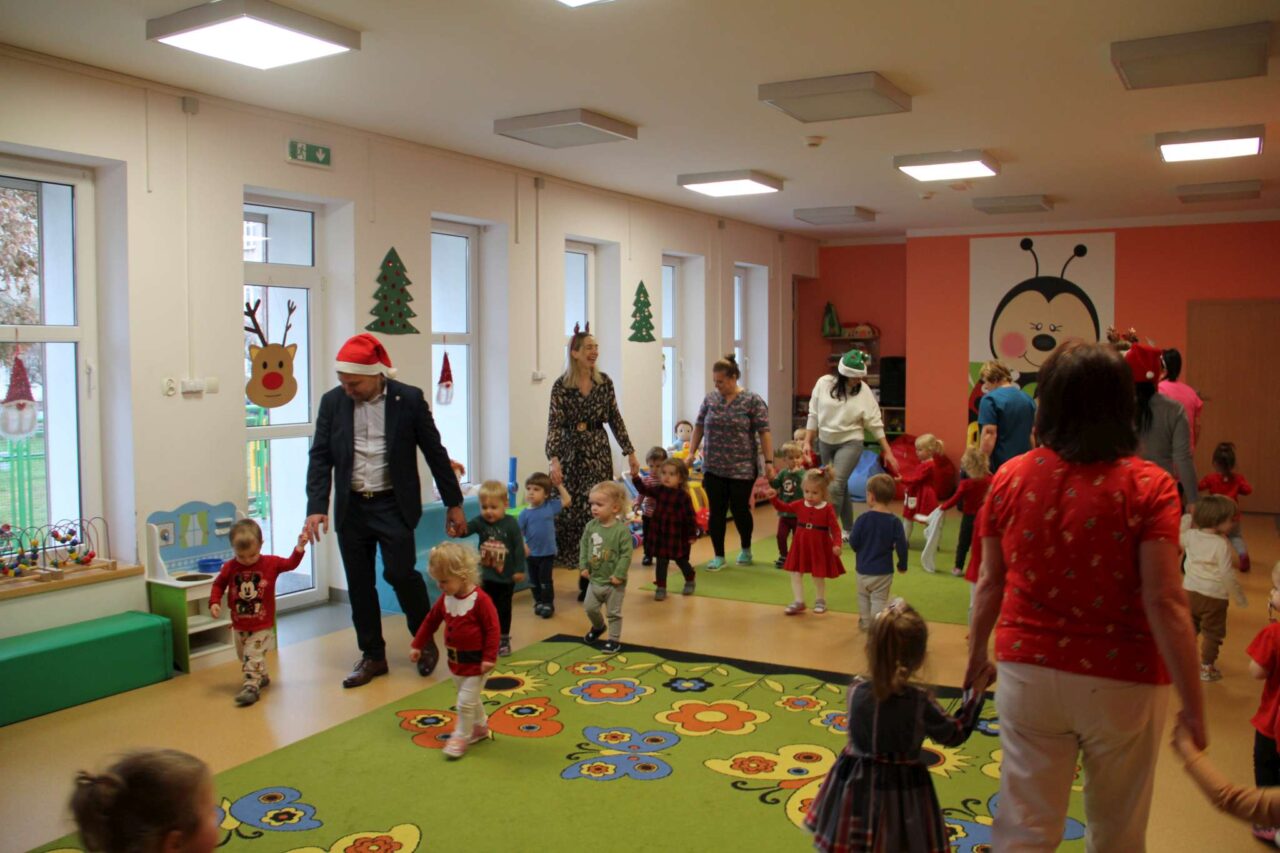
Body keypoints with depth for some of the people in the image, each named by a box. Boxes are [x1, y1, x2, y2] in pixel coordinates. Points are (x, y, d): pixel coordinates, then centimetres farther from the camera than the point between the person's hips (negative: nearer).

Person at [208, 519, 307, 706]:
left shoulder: (271, 563, -10)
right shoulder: (229, 567, -7)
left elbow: (291, 564, -4)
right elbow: (218, 585, 6)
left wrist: (299, 548, -18)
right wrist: (214, 602, -8)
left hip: (263, 625, -4)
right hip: (240, 625, 4)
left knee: (253, 656, -11)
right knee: (244, 656, 19)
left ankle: (251, 685, -7)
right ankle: (261, 677, 39)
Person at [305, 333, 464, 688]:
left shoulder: (409, 399, -7)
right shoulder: (332, 402, 0)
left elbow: (435, 452, -2)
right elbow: (320, 458, 1)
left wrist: (454, 503, 1)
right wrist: (316, 507, -12)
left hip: (393, 505, -3)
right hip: (351, 508, 4)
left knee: (400, 573, -11)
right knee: (359, 585, 8)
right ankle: (372, 656, 24)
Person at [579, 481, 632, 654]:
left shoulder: (622, 530, -21)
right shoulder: (590, 526, -5)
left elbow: (626, 554, -19)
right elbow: (584, 547, 5)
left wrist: (619, 575, -20)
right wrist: (584, 566, -2)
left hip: (613, 582, -5)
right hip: (595, 579, 5)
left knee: (614, 612, 8)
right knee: (589, 607, 16)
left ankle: (614, 640, 23)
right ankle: (598, 626, 44)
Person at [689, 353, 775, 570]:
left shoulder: (752, 401, -6)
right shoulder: (710, 399, 5)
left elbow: (764, 433, -7)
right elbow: (699, 428, 11)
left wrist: (768, 462, -11)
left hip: (742, 469, -3)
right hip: (713, 468, 3)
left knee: (740, 510, 5)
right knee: (716, 512, 3)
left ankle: (746, 550, 30)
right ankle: (719, 556, 14)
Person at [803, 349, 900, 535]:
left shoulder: (864, 391, -11)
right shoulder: (823, 383, -8)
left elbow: (875, 424, -6)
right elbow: (814, 415, -1)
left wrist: (888, 451, -5)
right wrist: (807, 442, -3)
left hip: (850, 443, -3)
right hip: (825, 442, 3)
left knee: (836, 486, -17)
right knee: (842, 486, 13)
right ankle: (848, 530, 25)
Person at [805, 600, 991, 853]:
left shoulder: (856, 691, -12)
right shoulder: (921, 703, -17)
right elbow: (955, 734, 1)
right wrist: (976, 692, 8)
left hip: (856, 786, 2)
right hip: (902, 791, -2)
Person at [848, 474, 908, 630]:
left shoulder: (863, 519, -13)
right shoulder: (894, 522, -11)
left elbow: (853, 542, -10)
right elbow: (901, 545, -9)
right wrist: (902, 564, 7)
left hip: (863, 569, 1)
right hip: (884, 571, -1)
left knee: (863, 597, 20)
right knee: (879, 599, 5)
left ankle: (865, 623, 32)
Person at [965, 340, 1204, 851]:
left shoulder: (1010, 478, -5)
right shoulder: (1147, 487, -13)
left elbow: (990, 583, 2)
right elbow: (1164, 602, -18)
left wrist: (976, 654, 17)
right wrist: (1193, 703, -10)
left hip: (1028, 673, 2)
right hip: (1120, 682, -2)